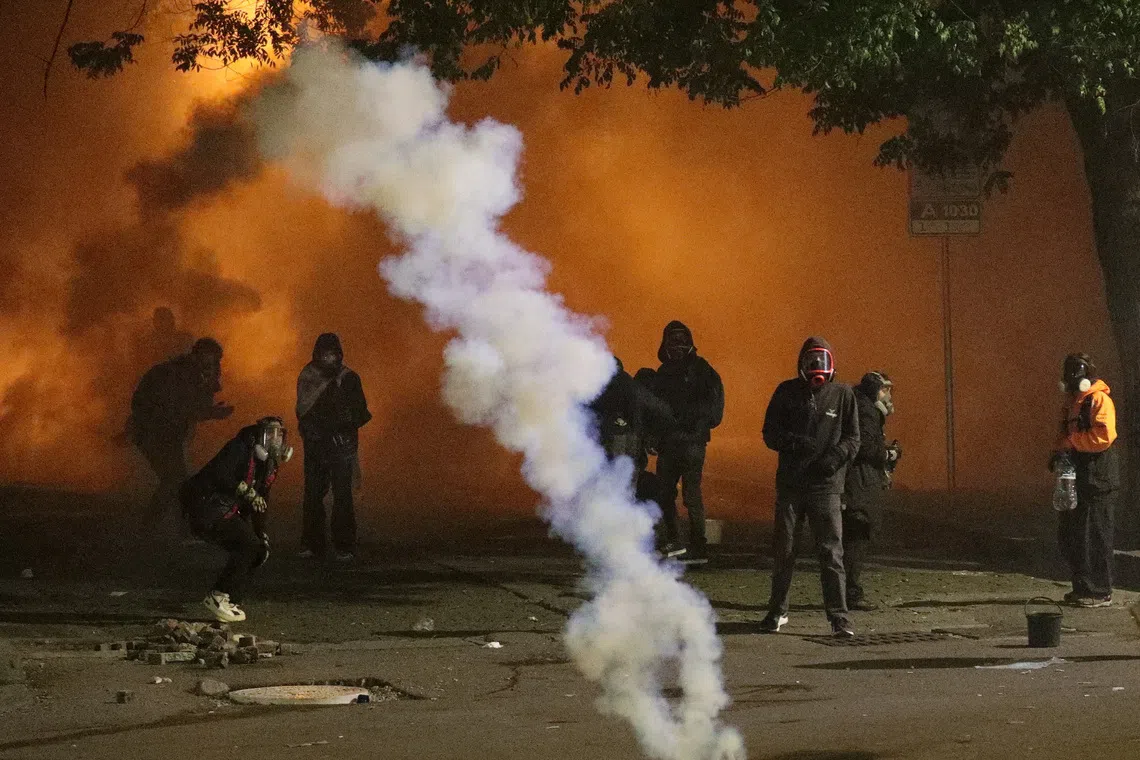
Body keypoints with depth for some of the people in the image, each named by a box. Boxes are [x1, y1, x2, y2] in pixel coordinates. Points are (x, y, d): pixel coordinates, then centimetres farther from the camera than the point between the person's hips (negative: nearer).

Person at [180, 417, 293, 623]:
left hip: (227, 512, 10)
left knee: (257, 552, 2)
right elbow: (220, 475, -26)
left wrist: (262, 536, 17)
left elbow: (260, 503, 22)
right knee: (248, 544, -20)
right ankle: (218, 597, -17)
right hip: (208, 508, -10)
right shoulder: (241, 449, -12)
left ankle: (230, 602, 6)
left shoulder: (268, 465, 15)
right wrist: (247, 493, -32)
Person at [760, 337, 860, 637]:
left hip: (826, 486, -1)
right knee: (783, 550, 10)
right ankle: (777, 610, 23)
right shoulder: (787, 392, 5)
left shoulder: (842, 395, 4)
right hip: (790, 484, 1)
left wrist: (836, 456, -14)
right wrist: (795, 443, -14)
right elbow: (770, 434, 5)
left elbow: (852, 438, 6)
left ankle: (839, 616, -2)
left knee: (831, 552, -5)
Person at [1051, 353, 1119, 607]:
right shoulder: (1072, 402, 18)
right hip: (1077, 481, 10)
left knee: (1095, 537, -5)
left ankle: (1100, 593, 1)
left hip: (1097, 480, -10)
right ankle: (1082, 587, 20)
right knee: (1068, 536, 11)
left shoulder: (1099, 400, -11)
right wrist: (1059, 451, 6)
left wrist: (1070, 443, -17)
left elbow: (1103, 436, -23)